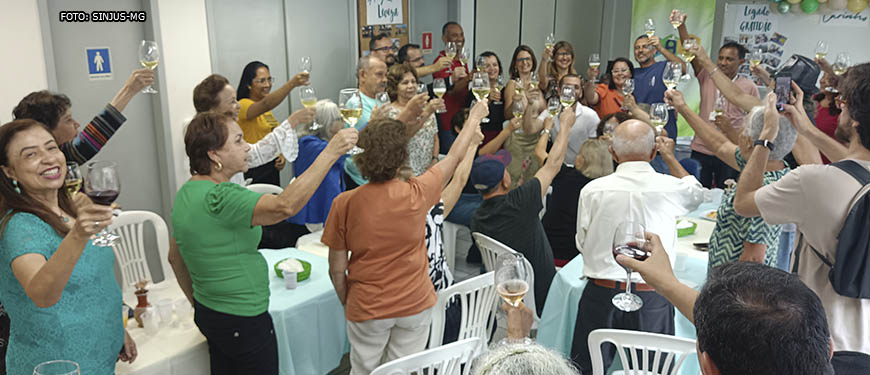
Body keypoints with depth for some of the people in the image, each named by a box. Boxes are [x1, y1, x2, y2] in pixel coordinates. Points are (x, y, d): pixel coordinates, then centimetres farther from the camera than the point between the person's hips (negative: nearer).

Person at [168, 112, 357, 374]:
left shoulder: (185, 193, 4)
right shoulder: (220, 198, -27)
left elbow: (175, 257, 14)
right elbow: (285, 205, -43)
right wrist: (331, 153, -40)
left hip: (207, 311, 9)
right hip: (242, 321, -9)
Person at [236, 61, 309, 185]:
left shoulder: (266, 110, 14)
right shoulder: (243, 105, -14)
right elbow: (266, 104, -34)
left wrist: (281, 156, 3)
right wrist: (292, 83, -45)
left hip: (272, 168, 8)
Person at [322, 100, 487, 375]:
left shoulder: (345, 203, -16)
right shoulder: (416, 195, -17)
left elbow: (337, 269, -8)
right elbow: (454, 157, 1)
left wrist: (346, 303, 11)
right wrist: (474, 118, 17)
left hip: (367, 309, 0)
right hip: (415, 305, 0)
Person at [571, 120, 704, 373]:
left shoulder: (592, 190, -8)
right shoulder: (670, 188, -8)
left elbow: (582, 245, 3)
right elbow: (697, 194, 19)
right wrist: (670, 157, 26)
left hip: (601, 295, 0)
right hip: (651, 299, 0)